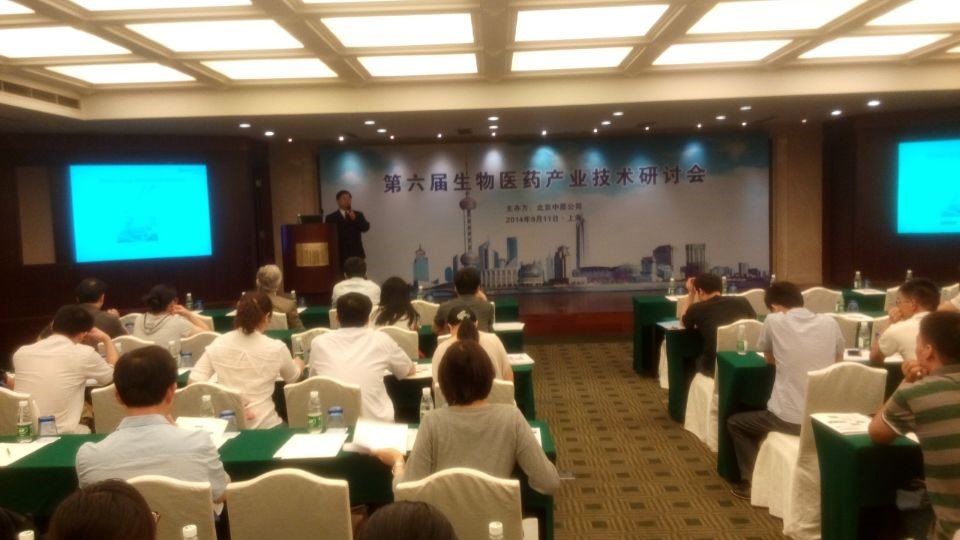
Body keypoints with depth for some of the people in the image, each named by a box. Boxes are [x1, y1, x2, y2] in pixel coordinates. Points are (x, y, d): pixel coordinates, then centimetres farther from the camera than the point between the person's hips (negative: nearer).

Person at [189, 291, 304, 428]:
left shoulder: (218, 344, -2)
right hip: (265, 426, -3)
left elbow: (194, 383, -6)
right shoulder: (276, 348, -9)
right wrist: (298, 365, 34)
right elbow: (293, 379, 11)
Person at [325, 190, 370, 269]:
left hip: (356, 255, 2)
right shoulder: (331, 218, 5)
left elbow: (366, 228, -2)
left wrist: (355, 219, -17)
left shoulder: (358, 215, 13)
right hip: (339, 256, -2)